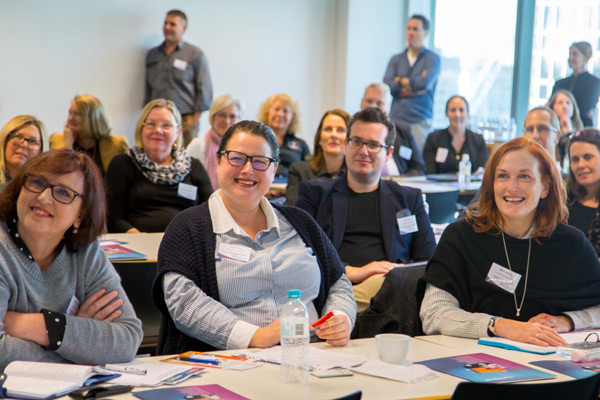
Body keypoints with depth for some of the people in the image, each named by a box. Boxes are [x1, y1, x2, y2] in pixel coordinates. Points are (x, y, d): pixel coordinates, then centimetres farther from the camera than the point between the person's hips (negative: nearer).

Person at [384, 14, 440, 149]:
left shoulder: (432, 58, 5)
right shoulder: (396, 59, 15)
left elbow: (425, 83, -12)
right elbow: (386, 85, 2)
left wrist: (400, 80, 3)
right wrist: (414, 85, -6)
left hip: (419, 121, -3)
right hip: (395, 118, 3)